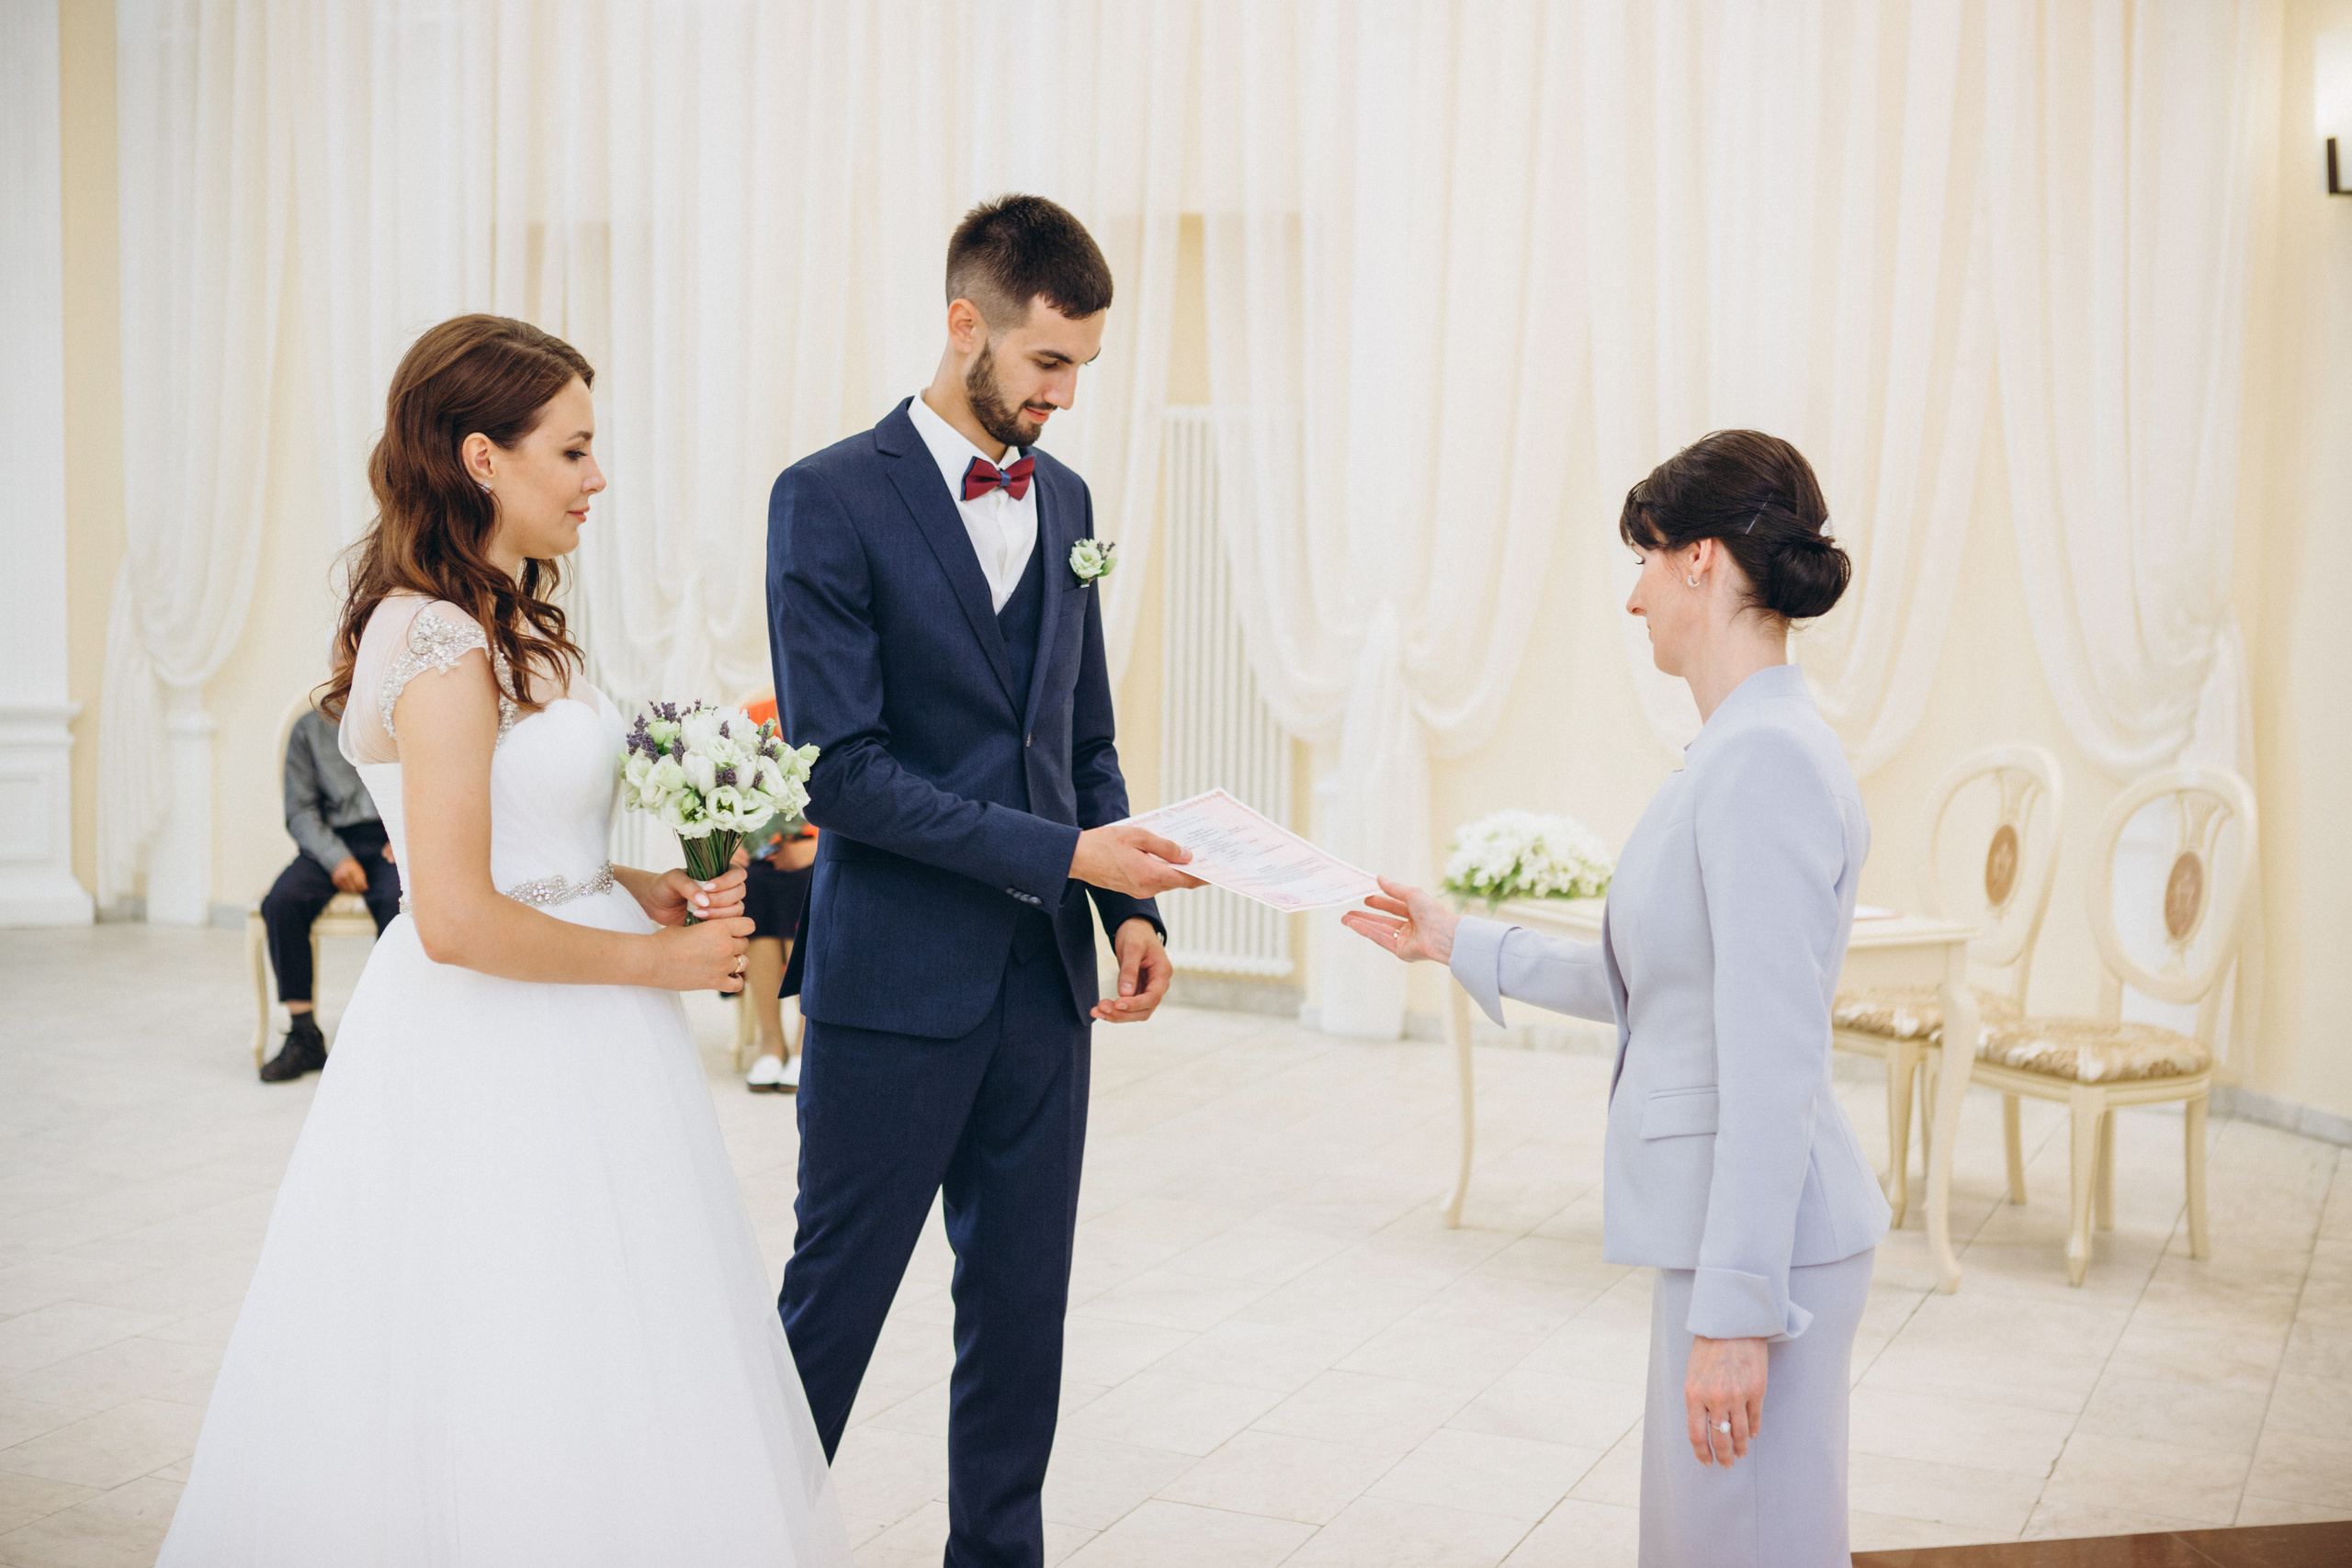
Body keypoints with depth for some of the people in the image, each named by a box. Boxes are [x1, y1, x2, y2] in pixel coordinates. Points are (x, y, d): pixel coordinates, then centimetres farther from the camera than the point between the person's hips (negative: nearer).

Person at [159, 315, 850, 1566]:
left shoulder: (506, 627, 10)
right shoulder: (440, 643, -19)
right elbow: (458, 918, -24)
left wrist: (651, 890, 6)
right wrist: (658, 958, -13)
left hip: (550, 1049, 9)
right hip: (494, 1063, -9)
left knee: (593, 1391, 17)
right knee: (506, 1399, 3)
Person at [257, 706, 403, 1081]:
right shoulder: (310, 728, 12)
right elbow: (300, 811, 7)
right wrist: (336, 859, -9)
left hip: (392, 842, -2)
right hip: (334, 842, 2)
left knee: (397, 900, -36)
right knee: (280, 902, -28)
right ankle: (303, 1036, -20)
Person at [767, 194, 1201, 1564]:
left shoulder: (1065, 500, 11)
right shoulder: (831, 498, -9)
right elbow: (840, 770, -15)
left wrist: (1129, 908, 3)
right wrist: (1059, 856, -18)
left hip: (1044, 984, 6)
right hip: (898, 985, -5)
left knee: (1023, 1308, 13)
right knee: (833, 1301, 7)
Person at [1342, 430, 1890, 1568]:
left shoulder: (1768, 759, -19)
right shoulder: (1736, 750, 12)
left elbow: (1773, 1060, -22)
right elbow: (1640, 983, 20)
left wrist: (1733, 1308, -21)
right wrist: (1459, 943, 25)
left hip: (1762, 1235, -10)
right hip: (1714, 1218, 10)